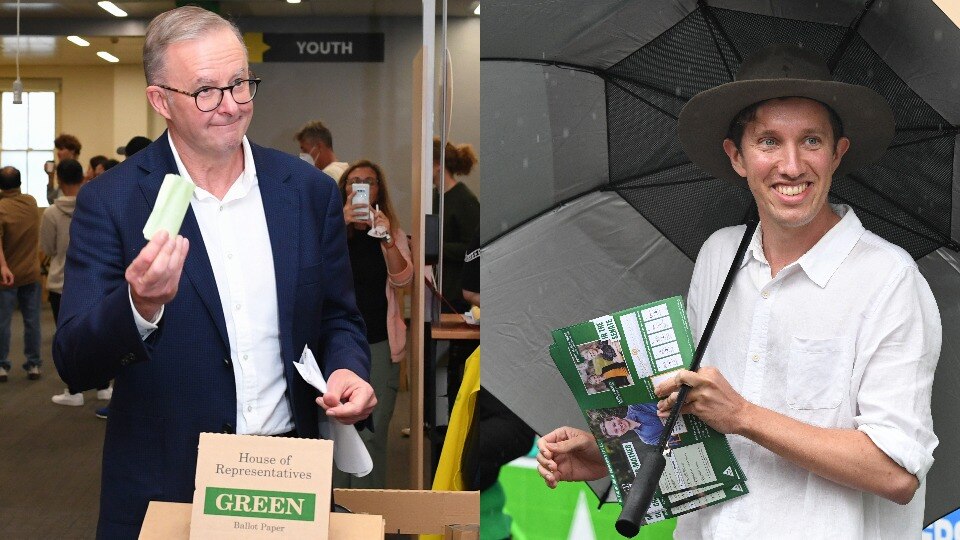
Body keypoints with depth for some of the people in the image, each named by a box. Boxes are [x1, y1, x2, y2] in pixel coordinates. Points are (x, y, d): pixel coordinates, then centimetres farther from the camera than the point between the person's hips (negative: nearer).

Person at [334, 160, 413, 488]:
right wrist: (341, 224, -25)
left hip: (379, 346, 0)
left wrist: (387, 240, -25)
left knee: (372, 434, 0)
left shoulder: (393, 234, 8)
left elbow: (403, 279, -8)